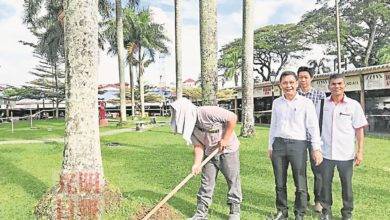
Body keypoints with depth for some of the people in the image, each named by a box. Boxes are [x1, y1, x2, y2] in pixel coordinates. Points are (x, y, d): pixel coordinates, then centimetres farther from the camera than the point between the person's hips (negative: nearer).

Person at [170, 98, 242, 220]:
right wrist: (197, 163, -16)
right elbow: (198, 146, -4)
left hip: (228, 150, -6)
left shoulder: (208, 112, -28)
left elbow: (232, 118, -27)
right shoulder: (190, 126, -6)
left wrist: (225, 139, -22)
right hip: (210, 153, 6)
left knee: (233, 181, 4)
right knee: (206, 182, 8)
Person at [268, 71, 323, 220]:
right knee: (279, 184, 10)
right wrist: (270, 146, 15)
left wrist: (316, 148, -8)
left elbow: (313, 126, -2)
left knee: (300, 185, 2)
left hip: (298, 144, -3)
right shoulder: (276, 103, 11)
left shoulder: (306, 103, 0)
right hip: (279, 144, 3)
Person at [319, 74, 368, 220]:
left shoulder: (354, 105, -1)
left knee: (346, 184, 10)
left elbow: (359, 130, 1)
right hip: (326, 152, 1)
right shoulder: (322, 104, 2)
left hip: (346, 154, -1)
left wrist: (360, 151, -3)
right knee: (325, 183, 9)